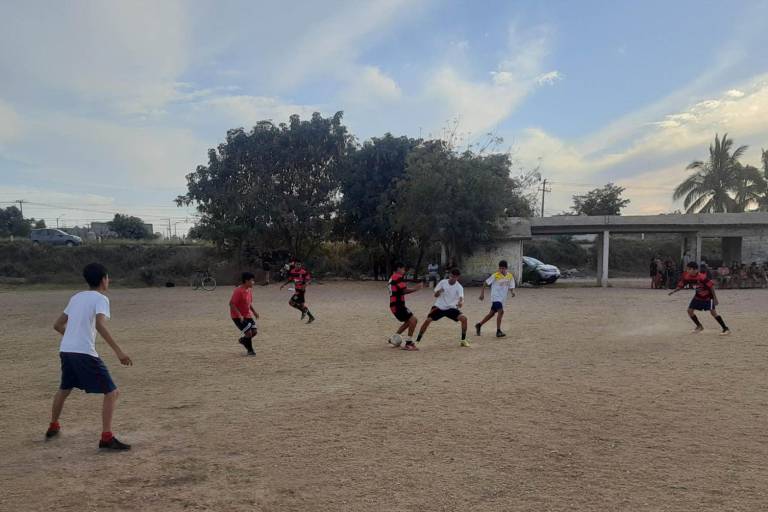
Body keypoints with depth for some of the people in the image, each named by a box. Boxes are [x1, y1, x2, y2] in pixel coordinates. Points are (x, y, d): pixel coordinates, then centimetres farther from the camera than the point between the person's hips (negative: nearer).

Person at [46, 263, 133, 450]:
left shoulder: (76, 297, 16)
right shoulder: (100, 298, -6)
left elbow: (58, 325, 23)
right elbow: (100, 325, -23)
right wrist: (118, 351, -27)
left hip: (65, 351, 8)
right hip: (85, 353, -8)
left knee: (64, 389, 32)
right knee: (111, 392, -4)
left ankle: (53, 427, 48)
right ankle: (106, 438, -11)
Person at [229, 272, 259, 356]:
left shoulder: (250, 290, 4)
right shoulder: (238, 291, -22)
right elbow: (231, 304, -24)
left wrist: (254, 311, 5)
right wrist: (239, 315, -29)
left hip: (247, 315, 8)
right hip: (237, 316, -8)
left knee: (254, 331, 0)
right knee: (248, 332, -13)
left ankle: (243, 340, 28)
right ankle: (250, 350, 6)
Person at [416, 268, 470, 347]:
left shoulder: (459, 287, -12)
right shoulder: (443, 282, -6)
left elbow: (461, 298, -30)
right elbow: (435, 295, -2)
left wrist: (461, 302, -55)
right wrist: (438, 292, -26)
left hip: (451, 308, 0)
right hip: (439, 307, 0)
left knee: (464, 318, -21)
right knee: (428, 320, -18)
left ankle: (463, 340, -4)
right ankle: (417, 340, -7)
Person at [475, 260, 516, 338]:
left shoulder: (510, 276, 0)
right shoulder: (495, 276, -13)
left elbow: (511, 287, 4)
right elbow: (485, 283, -5)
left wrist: (512, 292, -19)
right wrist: (482, 293, -7)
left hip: (502, 298, 6)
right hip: (495, 297, -6)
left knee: (492, 313, 14)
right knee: (501, 311, -22)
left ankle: (479, 325, 31)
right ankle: (498, 331, -16)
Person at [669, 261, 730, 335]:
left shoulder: (702, 277, -31)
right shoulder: (687, 277, -13)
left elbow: (711, 285, -25)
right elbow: (681, 286, -2)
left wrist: (715, 298, -23)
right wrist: (673, 291, -18)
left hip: (708, 296, -7)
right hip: (698, 296, 7)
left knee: (713, 312, -14)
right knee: (690, 310, 1)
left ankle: (726, 329, -5)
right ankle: (699, 326, 22)